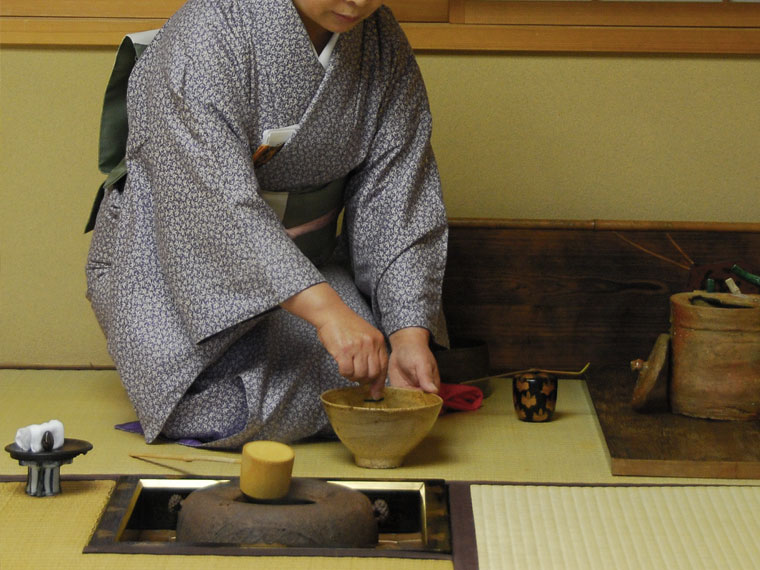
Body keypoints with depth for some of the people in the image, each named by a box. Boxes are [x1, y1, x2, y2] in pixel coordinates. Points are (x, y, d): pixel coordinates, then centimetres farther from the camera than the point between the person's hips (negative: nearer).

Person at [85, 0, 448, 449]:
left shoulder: (383, 42, -5)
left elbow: (396, 197, -7)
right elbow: (217, 197, -33)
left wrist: (410, 334, -21)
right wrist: (326, 310, -43)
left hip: (308, 266, 4)